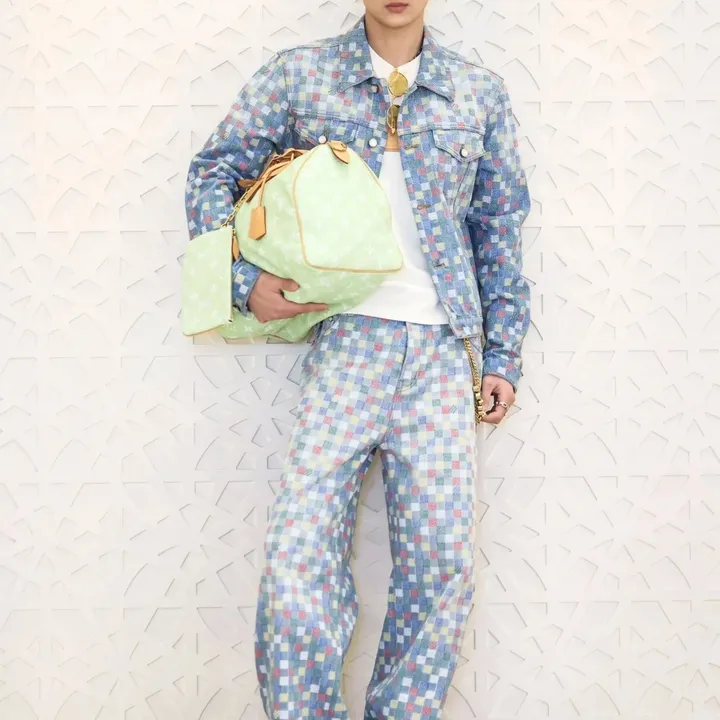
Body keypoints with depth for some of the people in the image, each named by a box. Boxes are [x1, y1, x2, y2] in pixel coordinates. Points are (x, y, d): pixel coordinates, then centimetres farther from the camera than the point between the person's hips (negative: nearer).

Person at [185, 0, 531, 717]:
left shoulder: (479, 92, 12)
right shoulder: (301, 75, 8)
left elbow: (499, 227, 14)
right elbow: (213, 172, 11)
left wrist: (503, 355, 10)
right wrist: (244, 279, -3)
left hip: (444, 347, 2)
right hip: (347, 338, -1)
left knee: (442, 561, 0)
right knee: (301, 554, -9)